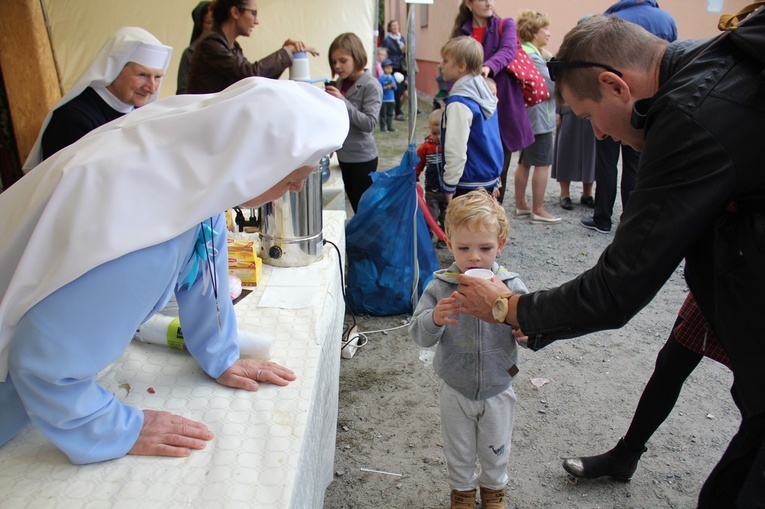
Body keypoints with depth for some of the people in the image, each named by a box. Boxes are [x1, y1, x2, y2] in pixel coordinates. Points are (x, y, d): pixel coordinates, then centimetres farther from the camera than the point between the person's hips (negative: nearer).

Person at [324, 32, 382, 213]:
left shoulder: (371, 86, -14)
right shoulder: (341, 82, 6)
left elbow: (369, 123, -23)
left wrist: (342, 101, -27)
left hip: (362, 157, -7)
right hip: (344, 154, 7)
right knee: (355, 205, 17)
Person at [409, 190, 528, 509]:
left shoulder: (511, 286, -14)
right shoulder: (440, 287, -16)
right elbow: (419, 336, -18)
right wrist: (435, 318, -39)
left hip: (498, 389, 1)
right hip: (455, 390, 0)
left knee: (496, 450, 23)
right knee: (459, 452, 22)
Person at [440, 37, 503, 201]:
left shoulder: (459, 103, -20)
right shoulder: (485, 94, 8)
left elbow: (456, 150, -23)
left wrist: (449, 187, -15)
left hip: (469, 185, -9)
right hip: (489, 178, 9)